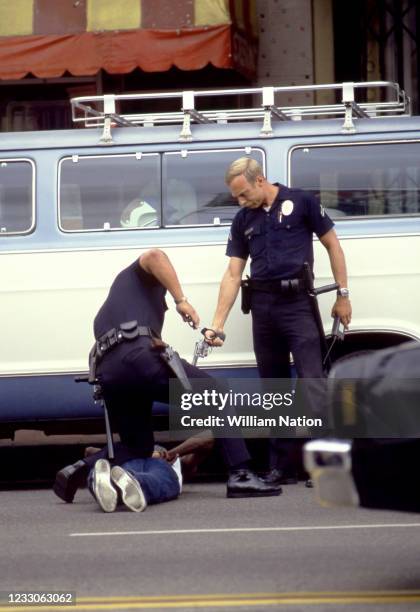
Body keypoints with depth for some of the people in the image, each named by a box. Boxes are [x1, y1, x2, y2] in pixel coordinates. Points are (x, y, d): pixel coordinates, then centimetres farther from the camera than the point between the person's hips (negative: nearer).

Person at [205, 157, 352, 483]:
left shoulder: (301, 202, -1)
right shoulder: (243, 221, 12)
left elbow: (332, 245, 3)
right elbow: (233, 275, 10)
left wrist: (343, 295, -1)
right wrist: (217, 325, 3)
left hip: (297, 301, -5)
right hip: (263, 306, 5)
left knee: (312, 383, -13)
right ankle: (281, 466, 13)